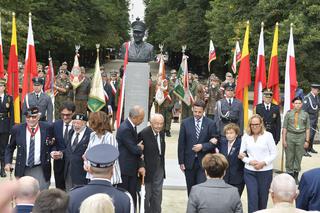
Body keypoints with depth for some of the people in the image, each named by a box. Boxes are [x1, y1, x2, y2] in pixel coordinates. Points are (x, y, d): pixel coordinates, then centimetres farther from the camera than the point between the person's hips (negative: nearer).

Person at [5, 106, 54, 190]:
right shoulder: (17, 129, -3)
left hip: (41, 170, -1)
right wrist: (8, 162, -3)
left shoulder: (47, 128, -6)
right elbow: (10, 148, 9)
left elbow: (53, 144, 10)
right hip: (23, 170, 1)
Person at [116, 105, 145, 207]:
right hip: (124, 169, -9)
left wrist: (139, 165, 2)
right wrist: (140, 148, 1)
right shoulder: (125, 129, -23)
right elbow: (133, 149, -23)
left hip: (132, 168, 9)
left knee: (132, 196, 13)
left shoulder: (132, 126, 7)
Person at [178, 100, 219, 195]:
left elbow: (215, 142, 1)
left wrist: (202, 146, -15)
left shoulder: (210, 124, 0)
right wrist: (181, 162, -1)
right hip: (189, 161, 2)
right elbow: (181, 143, 2)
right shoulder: (185, 123, 2)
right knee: (191, 189, 11)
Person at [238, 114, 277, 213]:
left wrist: (263, 163, -15)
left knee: (263, 196, 11)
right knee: (252, 197, -4)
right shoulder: (246, 136, 4)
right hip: (249, 171, 1)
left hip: (265, 171, -1)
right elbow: (242, 154, 5)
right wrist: (250, 161, -13)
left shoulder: (268, 135, -3)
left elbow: (274, 153, -3)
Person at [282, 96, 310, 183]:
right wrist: (284, 140, -4)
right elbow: (284, 127, 0)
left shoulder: (305, 114, 3)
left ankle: (296, 175, 21)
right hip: (290, 136, -1)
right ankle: (289, 174, 18)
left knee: (299, 156, 7)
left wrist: (307, 141, 0)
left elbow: (307, 128, 4)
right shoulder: (288, 114, 0)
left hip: (301, 137, 1)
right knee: (289, 157, 5)